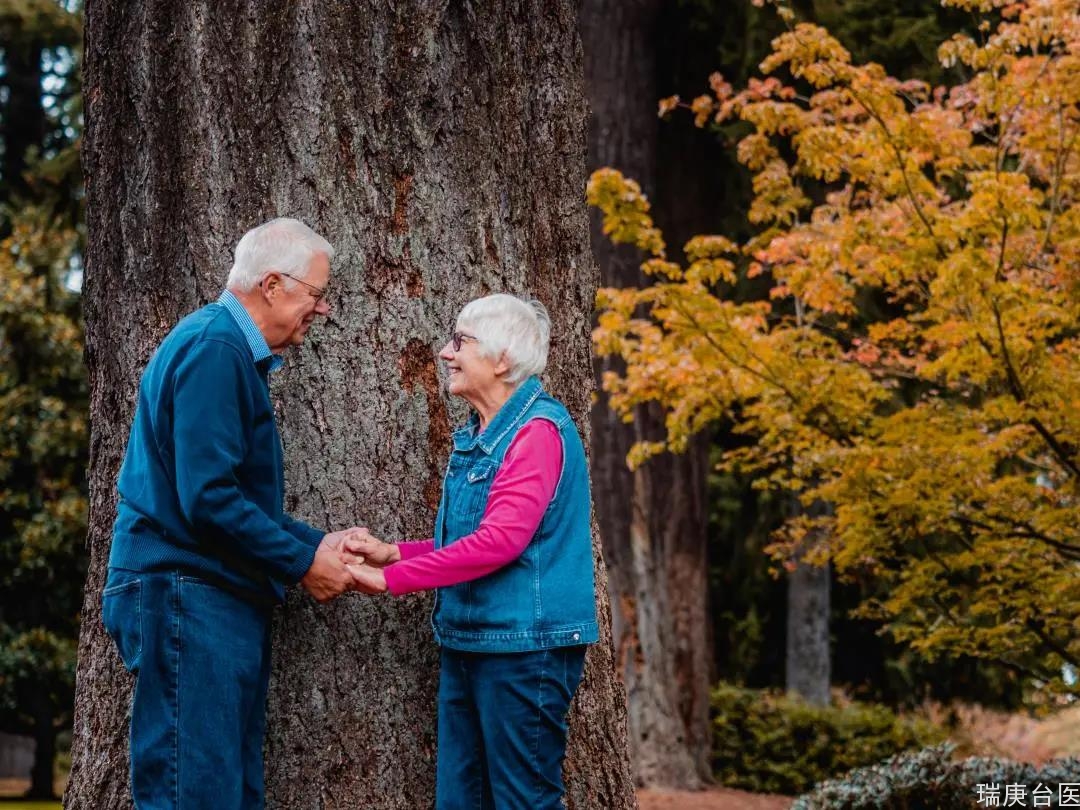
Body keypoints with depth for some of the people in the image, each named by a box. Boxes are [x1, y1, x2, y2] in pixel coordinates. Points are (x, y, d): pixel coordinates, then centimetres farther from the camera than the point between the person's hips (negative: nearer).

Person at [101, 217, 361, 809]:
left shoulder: (234, 352, 18)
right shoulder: (213, 349, -14)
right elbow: (207, 498, -21)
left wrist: (316, 543, 12)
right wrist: (302, 563, -12)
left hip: (222, 600, 10)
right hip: (188, 598, -10)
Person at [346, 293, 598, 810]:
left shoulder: (537, 430, -14)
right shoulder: (476, 436, 15)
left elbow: (500, 540, -23)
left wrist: (391, 578, -19)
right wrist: (392, 552, 3)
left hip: (523, 646, -9)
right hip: (467, 644, 9)